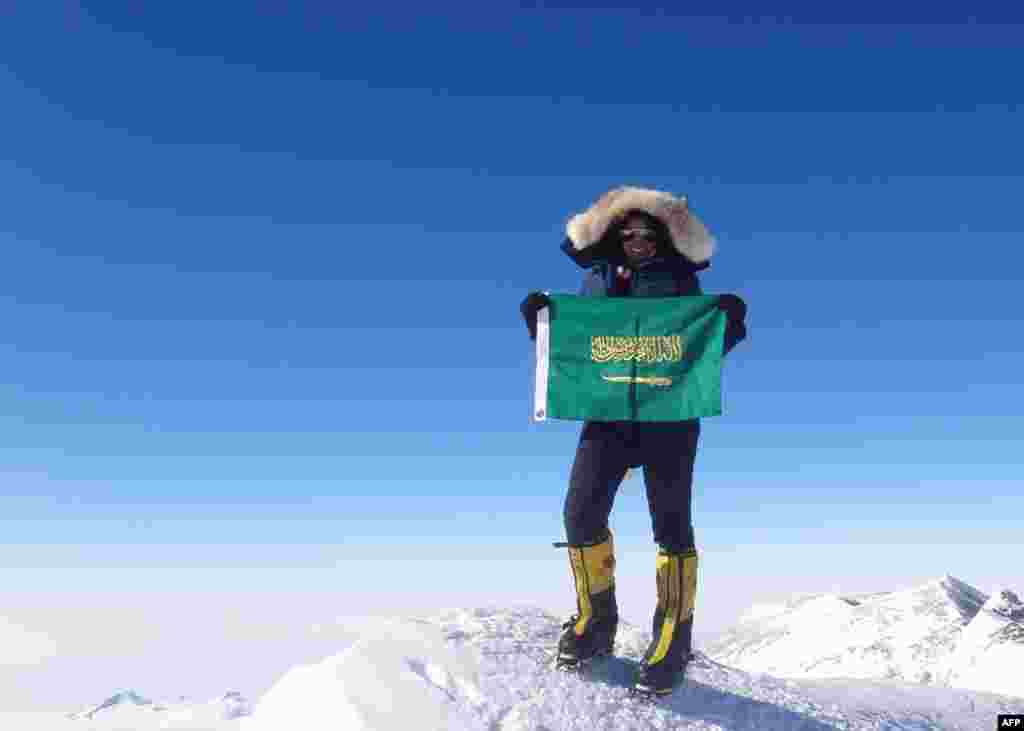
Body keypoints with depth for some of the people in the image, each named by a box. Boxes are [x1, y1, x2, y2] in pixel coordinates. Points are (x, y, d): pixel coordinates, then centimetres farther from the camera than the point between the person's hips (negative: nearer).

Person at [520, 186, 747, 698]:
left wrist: (729, 324, -13)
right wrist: (540, 322, 0)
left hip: (669, 415, -2)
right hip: (607, 411, 2)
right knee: (582, 514, -5)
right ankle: (595, 621, 15)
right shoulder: (597, 277, 14)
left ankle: (671, 643, 8)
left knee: (671, 525, -2)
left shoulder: (679, 278, 8)